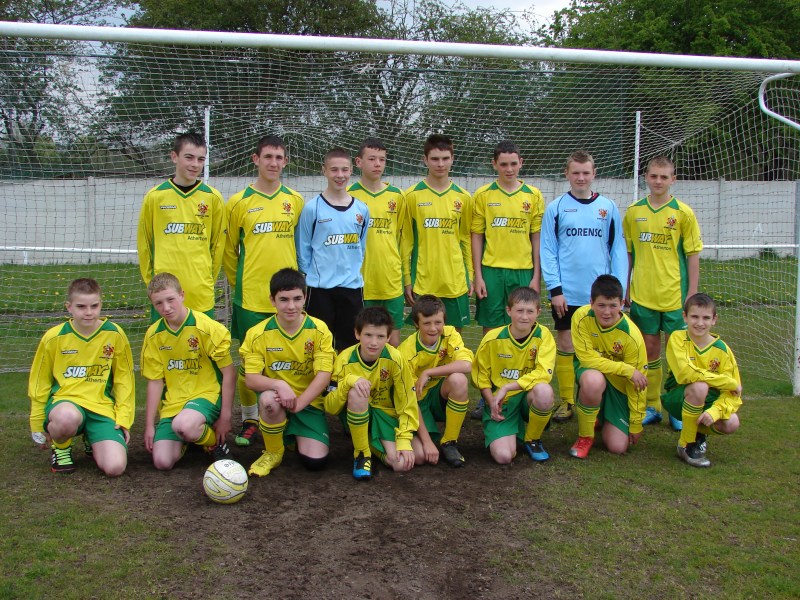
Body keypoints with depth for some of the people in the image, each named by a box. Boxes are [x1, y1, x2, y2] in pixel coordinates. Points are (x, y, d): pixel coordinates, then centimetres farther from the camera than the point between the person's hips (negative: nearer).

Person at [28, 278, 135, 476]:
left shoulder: (114, 335, -1)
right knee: (67, 418, -41)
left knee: (115, 467, -20)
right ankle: (60, 447, -1)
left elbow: (124, 379, 9)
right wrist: (37, 425, 14)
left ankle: (91, 441, 17)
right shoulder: (54, 337, -2)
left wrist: (124, 419, 3)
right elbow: (39, 382, 9)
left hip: (103, 408, 1)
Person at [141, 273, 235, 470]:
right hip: (172, 402, 5)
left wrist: (225, 417, -10)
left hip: (206, 394, -4)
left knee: (183, 426, -37)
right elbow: (155, 381, 7)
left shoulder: (207, 328, -12)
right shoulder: (154, 335, 2)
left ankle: (215, 441, -3)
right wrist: (149, 425, 5)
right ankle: (191, 437, 20)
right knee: (162, 462, -13)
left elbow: (229, 372, -8)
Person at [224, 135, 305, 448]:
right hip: (250, 296, -2)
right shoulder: (239, 202, 0)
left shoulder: (295, 201, 7)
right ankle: (249, 419, 18)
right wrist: (239, 283, 6)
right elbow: (229, 250, 7)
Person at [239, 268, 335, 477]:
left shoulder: (319, 330, -9)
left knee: (315, 460, -18)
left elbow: (323, 375, -15)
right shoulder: (258, 334, -9)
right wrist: (279, 384, -34)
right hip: (276, 398, 0)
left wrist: (299, 402, -28)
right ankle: (273, 452, -8)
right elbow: (251, 379, -14)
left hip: (309, 402, 0)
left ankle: (297, 434, 18)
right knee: (269, 399, -38)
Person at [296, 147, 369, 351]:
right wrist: (309, 275, -1)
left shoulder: (361, 209, 6)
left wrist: (354, 271, 11)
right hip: (320, 288, -3)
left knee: (350, 342, 11)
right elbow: (303, 249, 1)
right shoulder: (312, 208, -4)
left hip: (353, 287, 3)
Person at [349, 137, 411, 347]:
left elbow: (405, 239, 10)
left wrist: (408, 277, 8)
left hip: (392, 282, 2)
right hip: (360, 282, -2)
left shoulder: (397, 196, 8)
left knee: (393, 337, 7)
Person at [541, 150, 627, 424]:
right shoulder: (556, 207, 1)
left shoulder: (608, 207, 5)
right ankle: (566, 401, 16)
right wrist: (555, 289, -8)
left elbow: (618, 250, 5)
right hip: (567, 293, -1)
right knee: (565, 346, 5)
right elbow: (548, 251, -1)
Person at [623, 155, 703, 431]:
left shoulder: (683, 213, -2)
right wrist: (624, 288, 8)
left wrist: (692, 292, -5)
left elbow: (693, 254, -1)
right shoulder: (633, 212, 5)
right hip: (642, 294, 2)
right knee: (649, 349, 9)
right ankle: (652, 406, 21)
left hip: (674, 295, -2)